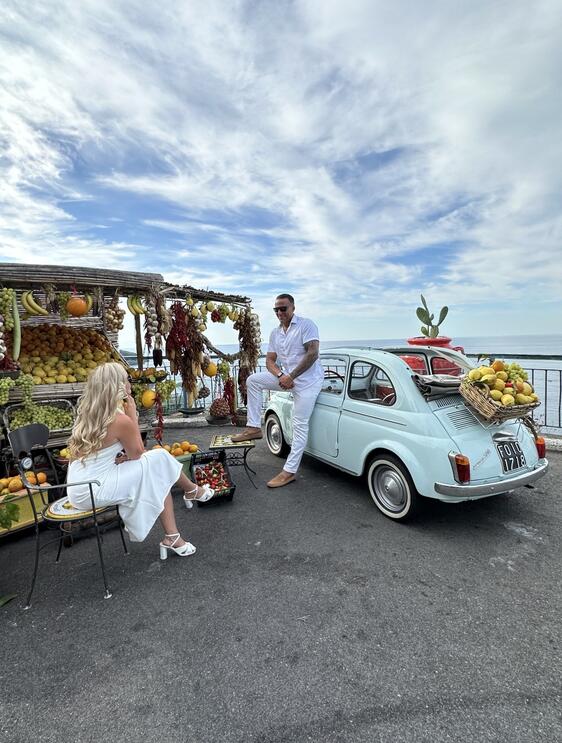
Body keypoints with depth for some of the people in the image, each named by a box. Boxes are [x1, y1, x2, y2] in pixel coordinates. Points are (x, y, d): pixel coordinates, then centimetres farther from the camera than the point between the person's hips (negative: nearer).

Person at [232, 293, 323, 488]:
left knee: (300, 425, -7)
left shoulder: (306, 325, -10)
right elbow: (270, 360, 10)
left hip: (308, 379, -7)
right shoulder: (275, 333, 11)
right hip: (286, 377, 7)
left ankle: (290, 471, -1)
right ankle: (254, 428, 2)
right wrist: (280, 376, -12)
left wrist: (291, 376, -20)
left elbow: (313, 353, -20)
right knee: (253, 380, -1)